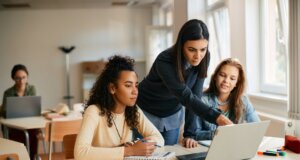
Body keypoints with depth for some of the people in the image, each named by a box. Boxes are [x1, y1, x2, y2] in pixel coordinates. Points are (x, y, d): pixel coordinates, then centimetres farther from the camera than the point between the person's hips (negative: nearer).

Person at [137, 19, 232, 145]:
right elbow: (186, 97, -37)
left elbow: (195, 95, -16)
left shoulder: (204, 59, -17)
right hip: (147, 112, -4)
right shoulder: (165, 62, -33)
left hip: (172, 114, 4)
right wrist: (216, 117, -49)